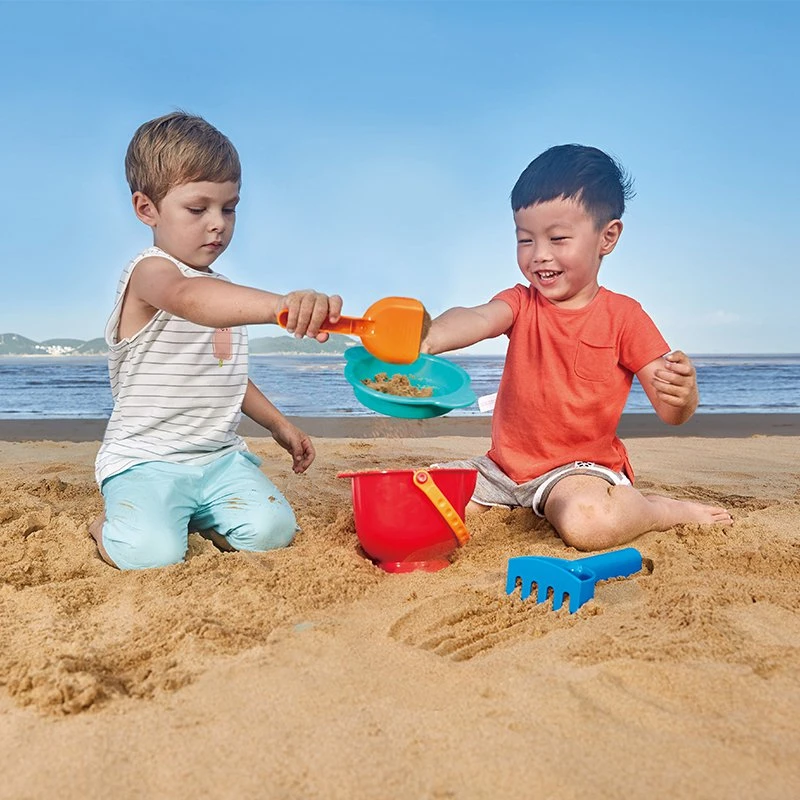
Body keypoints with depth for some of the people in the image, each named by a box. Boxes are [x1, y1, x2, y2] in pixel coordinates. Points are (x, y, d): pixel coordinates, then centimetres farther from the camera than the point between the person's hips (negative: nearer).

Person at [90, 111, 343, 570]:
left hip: (220, 457, 6)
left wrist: (280, 426, 20)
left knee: (272, 531, -18)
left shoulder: (225, 292, 15)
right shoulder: (151, 272, -12)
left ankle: (198, 517, 14)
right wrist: (281, 304, -57)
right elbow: (188, 299, -39)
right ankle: (108, 528, 9)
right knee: (153, 555, -27)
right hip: (145, 459, -6)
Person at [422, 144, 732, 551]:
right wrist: (427, 337, -44)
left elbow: (670, 413, -7)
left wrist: (682, 392, -32)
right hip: (503, 467, 5)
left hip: (579, 468, -4)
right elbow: (477, 318, -21)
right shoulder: (521, 303, 4)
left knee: (588, 523, -37)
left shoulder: (623, 315, -4)